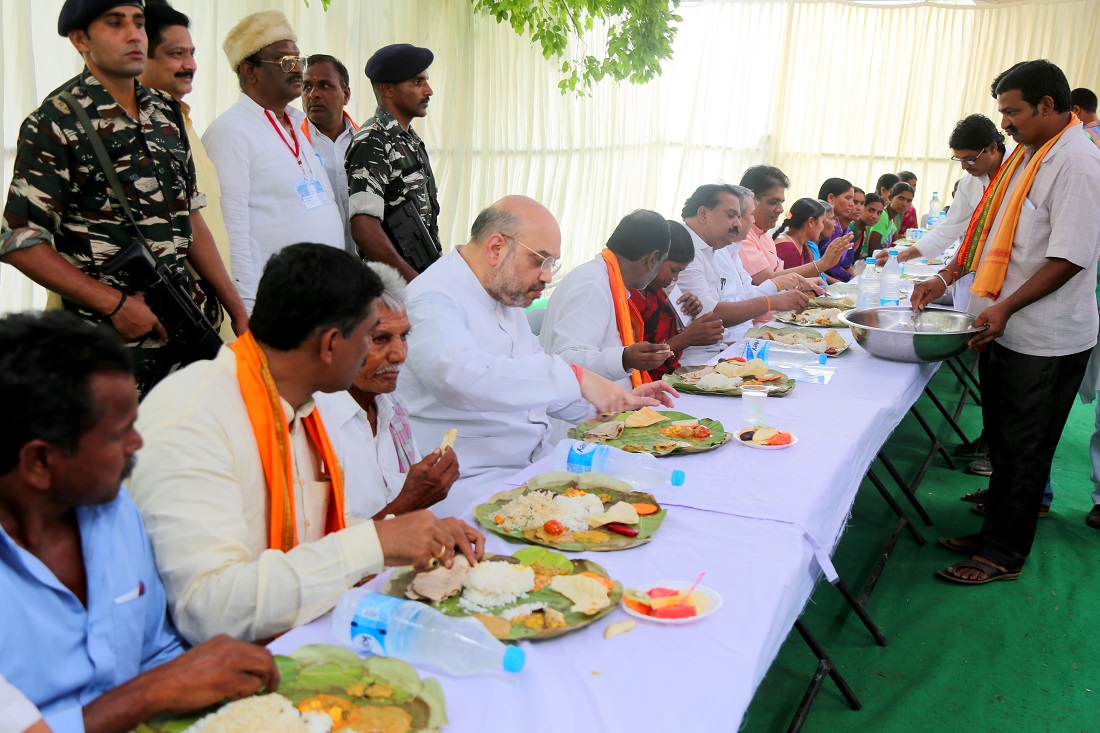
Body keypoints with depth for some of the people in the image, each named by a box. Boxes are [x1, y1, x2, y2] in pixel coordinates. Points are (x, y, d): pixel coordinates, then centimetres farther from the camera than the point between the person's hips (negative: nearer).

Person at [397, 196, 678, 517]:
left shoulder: (506, 298, 18)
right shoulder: (431, 300, -15)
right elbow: (461, 375, -35)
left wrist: (618, 400, 15)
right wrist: (575, 378, -36)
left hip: (535, 463, 9)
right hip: (471, 482, -9)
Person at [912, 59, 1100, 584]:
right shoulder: (1026, 154, 11)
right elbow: (990, 228, 16)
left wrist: (1005, 307, -23)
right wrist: (946, 277, 7)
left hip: (1045, 342, -8)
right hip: (1003, 330, 8)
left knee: (1023, 450, 3)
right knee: (1002, 442, 17)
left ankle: (1004, 555, 15)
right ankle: (995, 534, 30)